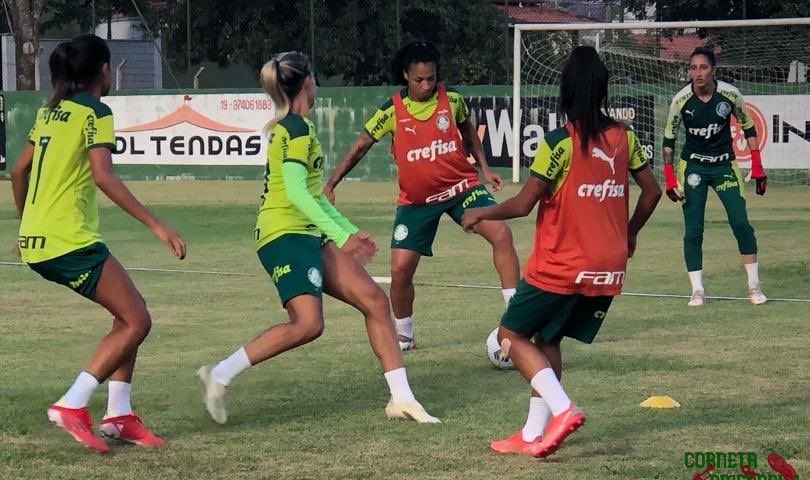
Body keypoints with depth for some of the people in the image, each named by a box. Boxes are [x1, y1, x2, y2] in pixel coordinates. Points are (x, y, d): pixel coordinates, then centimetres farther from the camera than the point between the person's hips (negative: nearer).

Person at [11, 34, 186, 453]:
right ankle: (72, 405, -12)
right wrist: (156, 225, -23)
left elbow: (18, 171, 21)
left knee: (128, 315, 15)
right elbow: (103, 176, -21)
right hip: (69, 241, -9)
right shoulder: (95, 113, -8)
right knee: (136, 321, -3)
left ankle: (118, 414, 10)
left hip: (37, 240, 9)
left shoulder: (50, 111, 16)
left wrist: (28, 224, 34)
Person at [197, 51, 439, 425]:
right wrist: (341, 235, -24)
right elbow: (296, 192, -21)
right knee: (307, 323, -23)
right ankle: (220, 374, -13)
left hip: (308, 236, 10)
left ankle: (401, 398, 3)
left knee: (375, 300, 3)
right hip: (285, 235, -10)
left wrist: (350, 231, 27)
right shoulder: (297, 128, -11)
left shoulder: (290, 127, 19)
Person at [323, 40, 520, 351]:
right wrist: (330, 186, -1)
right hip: (416, 200, 0)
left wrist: (484, 168, 9)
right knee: (400, 269, -6)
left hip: (461, 186, 0)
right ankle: (403, 337, 19)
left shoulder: (452, 100, -6)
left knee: (501, 234, -23)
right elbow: (360, 147, 1)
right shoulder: (391, 111, -10)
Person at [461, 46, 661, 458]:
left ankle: (562, 409, -10)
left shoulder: (560, 142, -15)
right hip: (608, 268, 6)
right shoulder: (624, 138, 2)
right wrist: (629, 233, 25)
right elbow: (652, 191, 9)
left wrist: (480, 214, 2)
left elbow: (523, 204, -15)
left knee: (512, 335, 8)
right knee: (547, 340, 18)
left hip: (559, 267, -6)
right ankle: (533, 435, 14)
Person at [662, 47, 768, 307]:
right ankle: (697, 290, 4)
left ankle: (754, 285, 3)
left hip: (725, 165, 0)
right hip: (692, 166, 0)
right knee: (693, 229, -6)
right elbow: (668, 138, -3)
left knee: (741, 223, -8)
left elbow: (748, 127, 1)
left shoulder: (730, 94, -14)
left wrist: (757, 167, -2)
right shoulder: (681, 100, -16)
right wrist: (669, 178, -9)